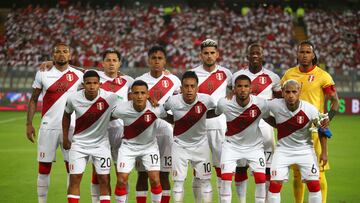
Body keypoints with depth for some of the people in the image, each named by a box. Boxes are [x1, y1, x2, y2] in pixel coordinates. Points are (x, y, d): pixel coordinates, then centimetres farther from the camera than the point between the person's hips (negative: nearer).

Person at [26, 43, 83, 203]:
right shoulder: (43, 74, 1)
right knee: (44, 167, 3)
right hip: (48, 127, 0)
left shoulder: (78, 75, 2)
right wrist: (29, 123, 1)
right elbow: (33, 100, 7)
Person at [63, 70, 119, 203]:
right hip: (79, 142, 1)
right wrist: (65, 138, 8)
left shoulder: (110, 98, -21)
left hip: (101, 143, 0)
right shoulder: (73, 98, -13)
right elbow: (66, 115, 7)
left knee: (104, 179, -1)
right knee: (75, 178, -3)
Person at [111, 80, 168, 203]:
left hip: (149, 146, 0)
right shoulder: (122, 109, -24)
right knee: (121, 180, -7)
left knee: (155, 180, -8)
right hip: (128, 146, 0)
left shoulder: (156, 109, -24)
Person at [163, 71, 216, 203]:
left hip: (200, 144, 1)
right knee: (178, 181, -1)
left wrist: (199, 117, -3)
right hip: (180, 144, -1)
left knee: (205, 181, 6)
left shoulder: (205, 100, -18)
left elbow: (215, 112, 3)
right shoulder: (173, 101, -20)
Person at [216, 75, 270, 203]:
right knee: (226, 177, -13)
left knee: (261, 178, -7)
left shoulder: (261, 104, -19)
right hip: (232, 144, 0)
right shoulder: (224, 103, -20)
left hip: (254, 145, 1)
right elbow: (215, 113, 3)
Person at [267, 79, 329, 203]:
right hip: (283, 149, 0)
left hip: (305, 149, 0)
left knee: (314, 184, -4)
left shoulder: (310, 110, -19)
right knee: (275, 184, -8)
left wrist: (324, 152, -2)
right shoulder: (275, 105, -20)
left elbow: (322, 129, -4)